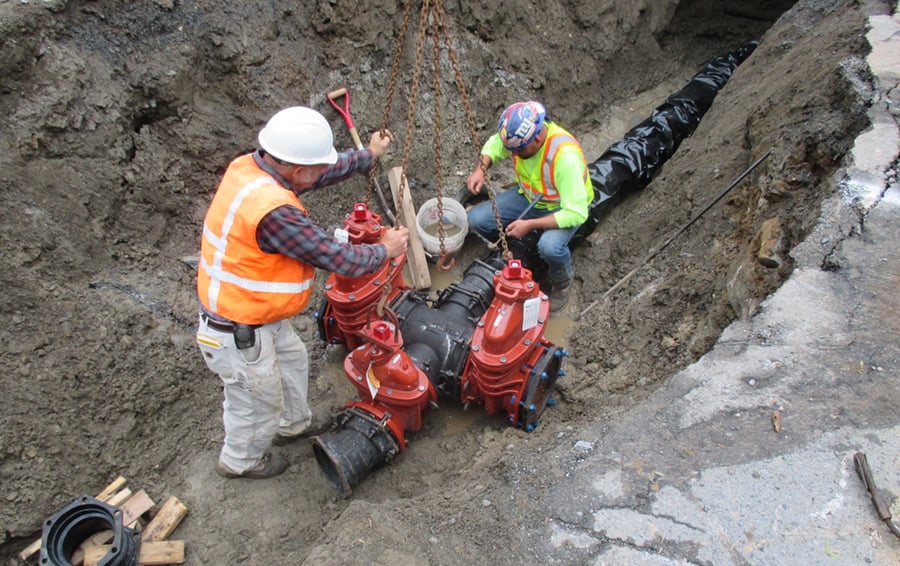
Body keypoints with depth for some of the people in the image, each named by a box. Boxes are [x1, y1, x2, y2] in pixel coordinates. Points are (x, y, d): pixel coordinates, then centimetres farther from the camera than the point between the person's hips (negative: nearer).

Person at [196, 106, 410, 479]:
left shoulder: (250, 166, -9)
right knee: (259, 399, 16)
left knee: (292, 358, 29)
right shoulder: (273, 212, -37)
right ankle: (241, 461, 46)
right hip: (238, 331, -9)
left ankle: (294, 425, 54)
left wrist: (369, 156, 16)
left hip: (256, 310, 9)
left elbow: (321, 174, 7)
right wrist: (384, 250, -9)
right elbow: (338, 259, -28)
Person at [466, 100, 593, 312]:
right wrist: (480, 169, -15)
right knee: (476, 219, -14)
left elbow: (577, 213, -35)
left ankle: (562, 282, -1)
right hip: (528, 196, 6)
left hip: (564, 207, -5)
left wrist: (530, 225, -34)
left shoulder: (565, 156, -37)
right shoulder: (518, 135, -19)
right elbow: (494, 144, 5)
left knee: (549, 246, -37)